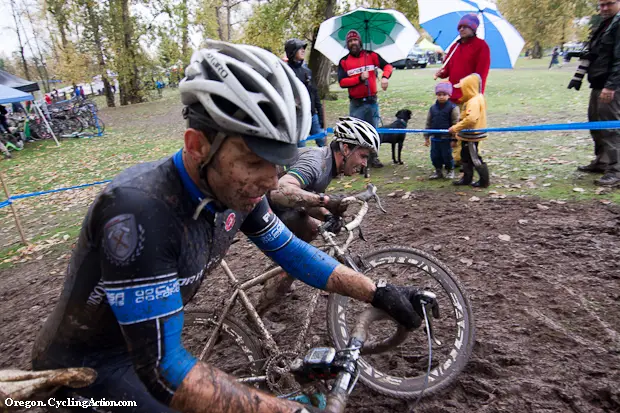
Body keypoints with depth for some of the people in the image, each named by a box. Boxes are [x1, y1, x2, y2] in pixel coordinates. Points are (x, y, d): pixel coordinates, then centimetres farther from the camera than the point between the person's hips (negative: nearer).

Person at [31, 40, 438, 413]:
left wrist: (379, 293, -7)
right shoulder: (140, 209, -37)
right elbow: (162, 369, -35)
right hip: (85, 366, -5)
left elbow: (292, 251, -2)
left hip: (153, 345, 6)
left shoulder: (236, 191, -15)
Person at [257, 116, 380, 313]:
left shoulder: (328, 163, 3)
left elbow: (309, 200, 3)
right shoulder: (316, 162, -29)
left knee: (314, 228, 17)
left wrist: (328, 216, -16)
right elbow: (280, 191, -46)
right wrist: (325, 200, -52)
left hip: (276, 208, 9)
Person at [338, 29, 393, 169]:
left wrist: (385, 77, -19)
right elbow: (342, 82, -7)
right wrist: (359, 78, -16)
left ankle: (374, 158, 18)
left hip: (372, 101, 2)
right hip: (356, 104, -1)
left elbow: (387, 66, 1)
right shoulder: (344, 62, 3)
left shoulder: (371, 55, 6)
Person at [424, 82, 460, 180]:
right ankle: (438, 171, 27)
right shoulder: (433, 108, 6)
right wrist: (426, 137, 10)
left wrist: (454, 139, -12)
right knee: (434, 156, 9)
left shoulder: (453, 108, -9)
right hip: (435, 138, 5)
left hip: (447, 138, -5)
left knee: (447, 156, 5)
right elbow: (428, 123, 11)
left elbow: (456, 124, -10)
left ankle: (450, 171, 26)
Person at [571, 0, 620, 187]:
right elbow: (590, 54, 23)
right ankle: (601, 161, 29)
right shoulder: (604, 24, 19)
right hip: (598, 84, 10)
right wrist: (579, 76, 17)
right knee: (595, 123, 16)